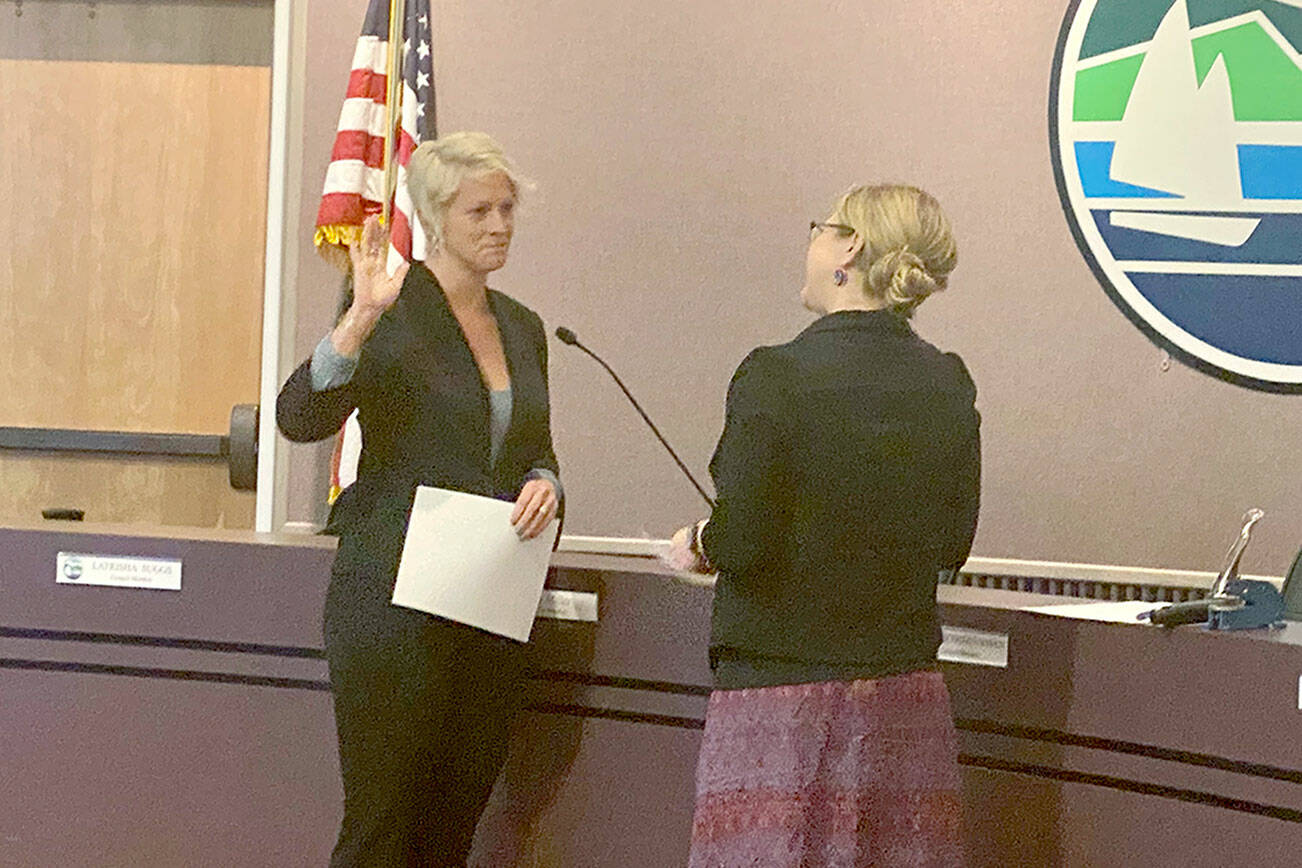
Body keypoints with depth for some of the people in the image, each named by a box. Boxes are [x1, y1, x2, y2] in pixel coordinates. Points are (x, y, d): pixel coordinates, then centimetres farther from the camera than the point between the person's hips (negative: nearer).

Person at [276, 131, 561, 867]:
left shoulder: (523, 327, 14)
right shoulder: (392, 312, -6)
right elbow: (300, 416, -19)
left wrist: (544, 484, 2)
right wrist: (362, 317, -30)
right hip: (395, 598, -6)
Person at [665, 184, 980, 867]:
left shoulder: (775, 378, -13)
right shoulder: (948, 388, 4)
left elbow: (742, 543, -15)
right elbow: (952, 545, 11)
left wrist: (696, 546, 6)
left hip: (781, 689, -5)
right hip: (905, 695, 6)